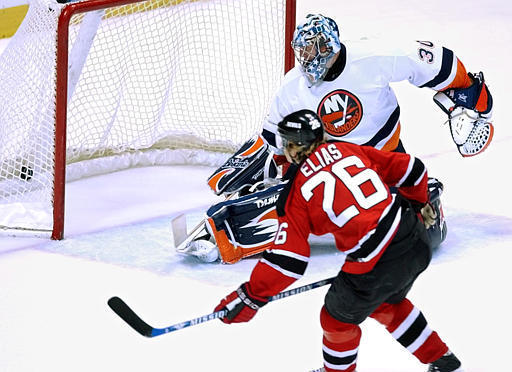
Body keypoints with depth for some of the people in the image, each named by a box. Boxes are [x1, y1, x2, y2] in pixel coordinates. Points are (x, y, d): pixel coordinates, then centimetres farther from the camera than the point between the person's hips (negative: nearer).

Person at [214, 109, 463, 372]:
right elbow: (410, 169, 13)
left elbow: (287, 260, -7)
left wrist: (250, 297, 3)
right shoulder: (346, 151, 10)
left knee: (338, 318, 21)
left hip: (377, 266, -7)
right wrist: (418, 205, 33)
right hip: (417, 242, 7)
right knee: (387, 303, 35)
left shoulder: (296, 192, -2)